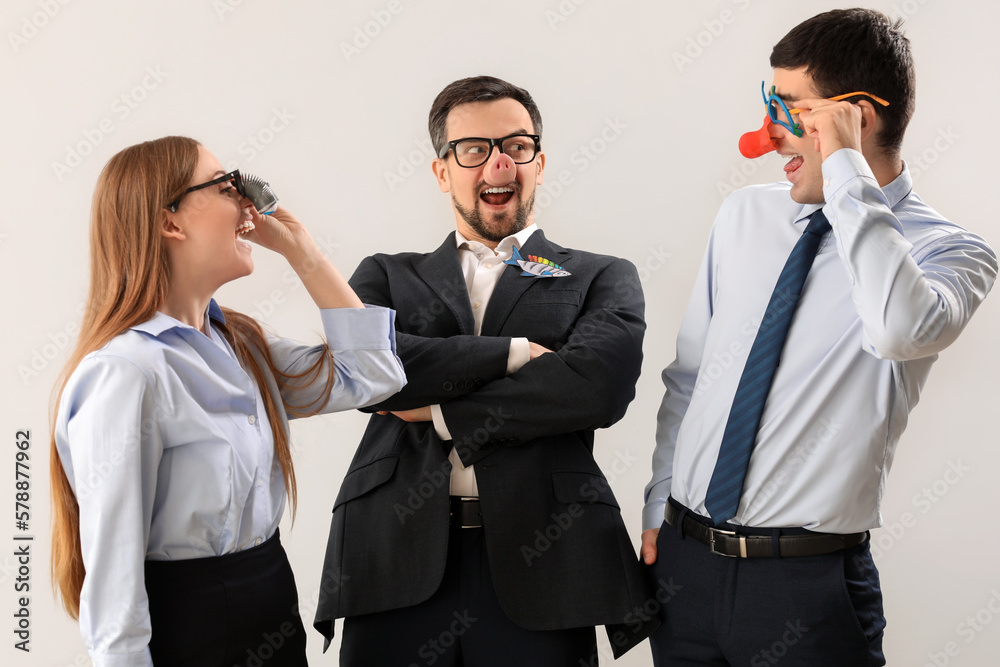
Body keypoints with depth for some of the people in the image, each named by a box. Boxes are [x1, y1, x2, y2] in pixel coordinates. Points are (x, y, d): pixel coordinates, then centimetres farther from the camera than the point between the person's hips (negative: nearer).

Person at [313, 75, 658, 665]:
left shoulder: (604, 280, 10)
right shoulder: (387, 276, 15)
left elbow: (599, 384, -9)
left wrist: (442, 411, -6)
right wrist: (511, 352, -8)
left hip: (538, 567, -1)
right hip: (398, 564, 1)